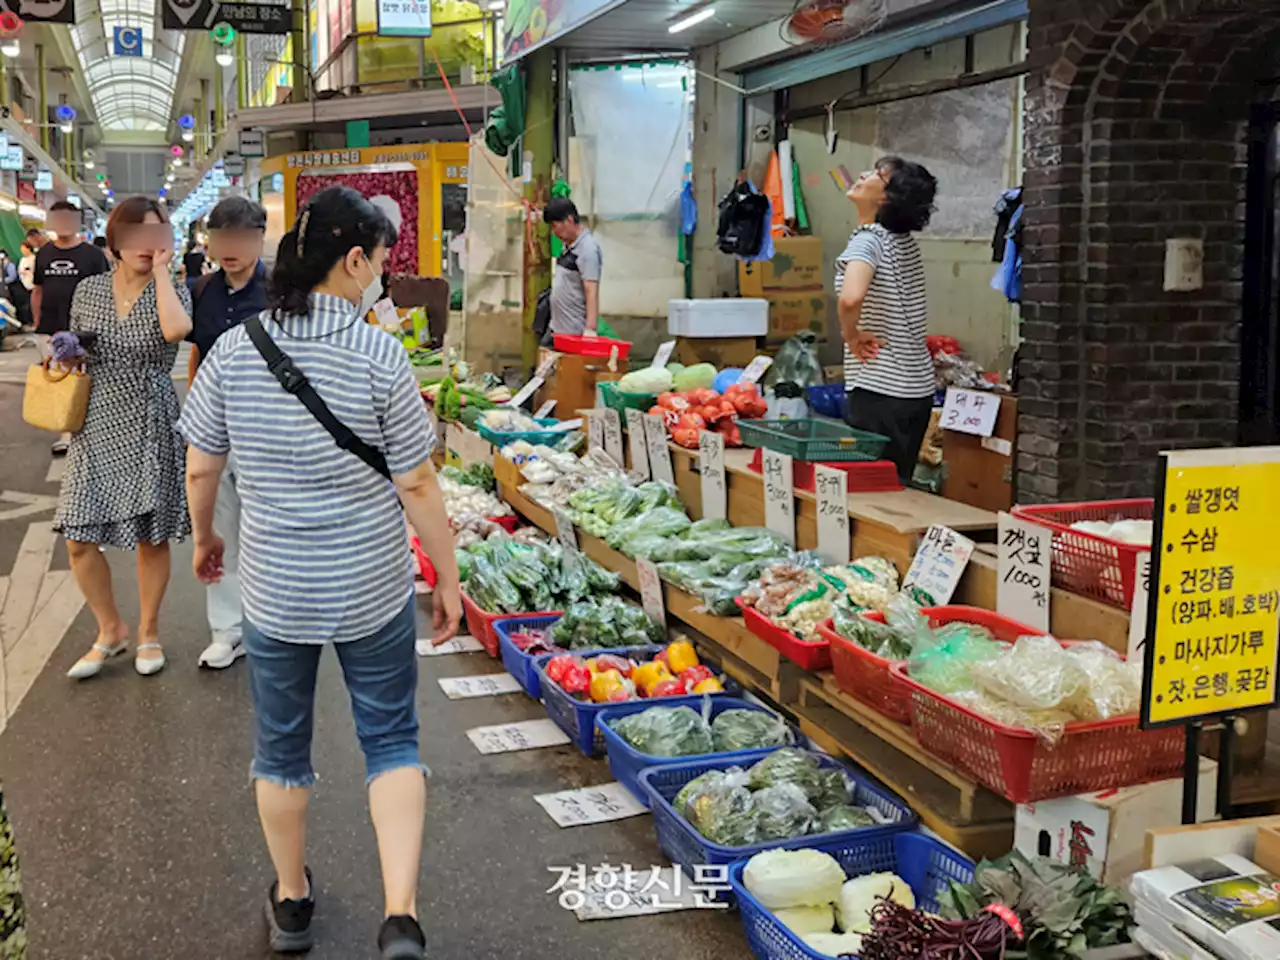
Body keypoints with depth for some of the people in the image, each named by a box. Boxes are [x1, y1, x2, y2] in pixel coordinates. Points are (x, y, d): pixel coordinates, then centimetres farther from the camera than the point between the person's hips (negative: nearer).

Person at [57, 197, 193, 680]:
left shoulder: (172, 290, -5)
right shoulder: (88, 290, 4)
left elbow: (175, 330, -30)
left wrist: (161, 270, -18)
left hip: (150, 428, -3)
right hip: (96, 427, 3)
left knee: (150, 536, 6)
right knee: (79, 539, 1)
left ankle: (149, 632, 26)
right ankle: (110, 630, 23)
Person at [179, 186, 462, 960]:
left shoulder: (234, 351, -6)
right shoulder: (380, 356, -15)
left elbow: (200, 469, 2)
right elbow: (417, 485, -12)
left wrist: (205, 538, 21)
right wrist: (448, 577, 0)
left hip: (274, 590, 3)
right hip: (373, 589, -2)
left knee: (282, 749, 19)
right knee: (392, 742, 13)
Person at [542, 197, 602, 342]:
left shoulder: (587, 250, -17)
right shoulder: (569, 246, 11)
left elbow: (592, 292, -25)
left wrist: (590, 329, -32)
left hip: (574, 333, -10)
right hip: (557, 329, 10)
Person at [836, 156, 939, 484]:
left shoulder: (868, 240, -15)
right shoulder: (906, 241, 10)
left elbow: (850, 297, -36)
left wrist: (851, 334, -17)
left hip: (880, 392, -9)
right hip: (918, 388, 9)